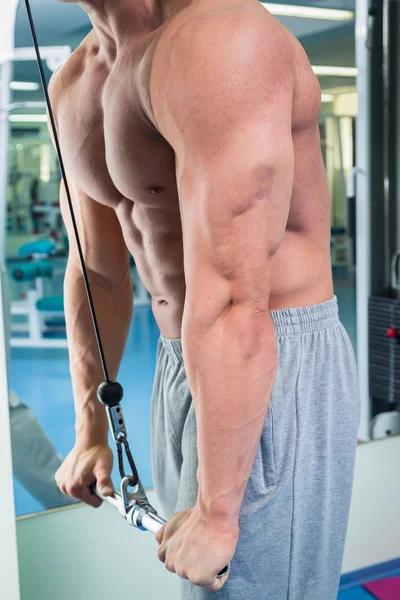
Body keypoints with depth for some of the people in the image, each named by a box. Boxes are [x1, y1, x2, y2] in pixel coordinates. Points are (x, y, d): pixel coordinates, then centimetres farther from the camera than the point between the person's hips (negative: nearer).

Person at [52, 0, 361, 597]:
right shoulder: (74, 86, 7)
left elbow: (231, 305, -25)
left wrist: (215, 509, -19)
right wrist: (90, 433, 16)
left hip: (276, 371, -8)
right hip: (186, 369, 8)